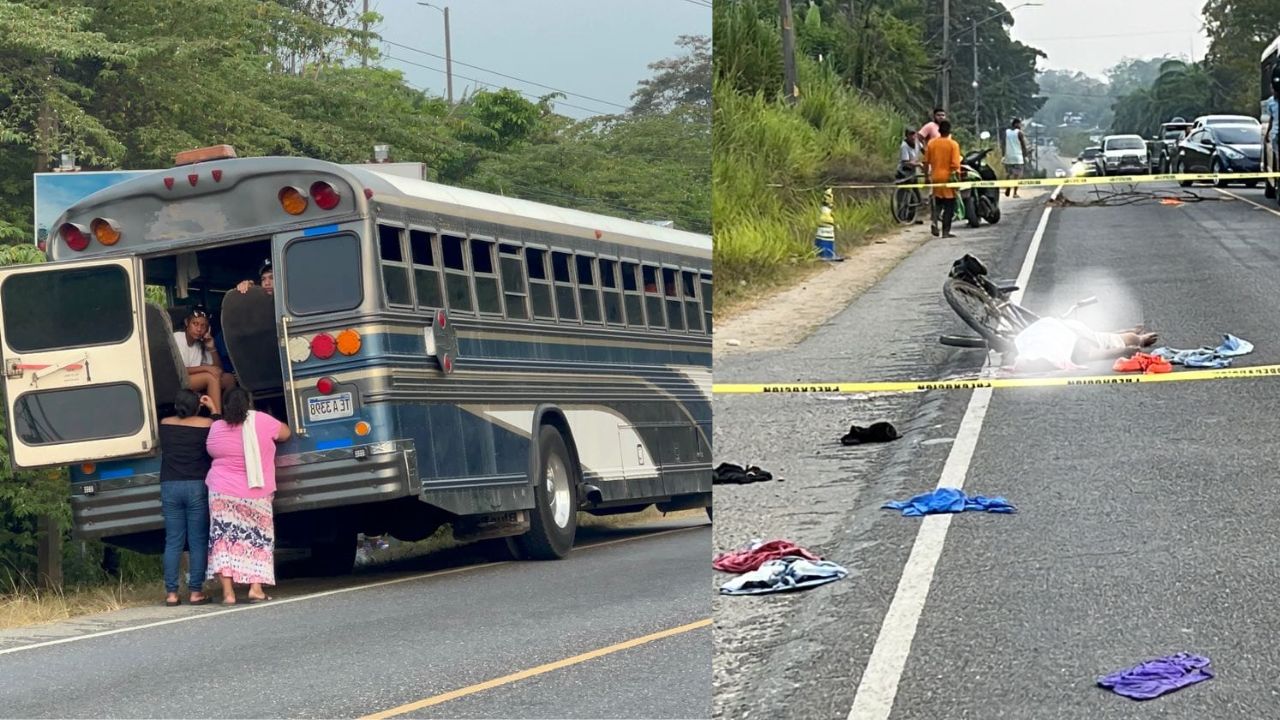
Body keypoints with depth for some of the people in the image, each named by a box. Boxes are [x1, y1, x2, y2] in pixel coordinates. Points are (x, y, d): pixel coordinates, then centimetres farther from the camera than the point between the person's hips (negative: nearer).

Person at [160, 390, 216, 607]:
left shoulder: (165, 425, 4)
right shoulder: (205, 424, -4)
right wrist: (213, 409, 12)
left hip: (170, 487, 2)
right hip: (197, 486, -2)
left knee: (173, 541, 5)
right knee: (198, 542, 2)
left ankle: (171, 593, 1)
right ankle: (195, 591, -1)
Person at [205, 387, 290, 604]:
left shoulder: (216, 428, -3)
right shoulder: (262, 422, -8)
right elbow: (285, 433, 9)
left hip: (222, 493, 1)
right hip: (256, 495, 0)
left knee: (224, 539, 2)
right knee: (257, 540, 10)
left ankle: (228, 592, -7)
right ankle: (256, 588, -1)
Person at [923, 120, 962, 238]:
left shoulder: (931, 144, 1)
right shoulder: (953, 144, -10)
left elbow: (926, 162, 5)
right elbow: (955, 164, -15)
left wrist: (927, 175, 15)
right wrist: (956, 175, -6)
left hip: (935, 177, 4)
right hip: (948, 178, -4)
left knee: (938, 202, 19)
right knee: (949, 206, 4)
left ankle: (935, 221, -6)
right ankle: (946, 231, 3)